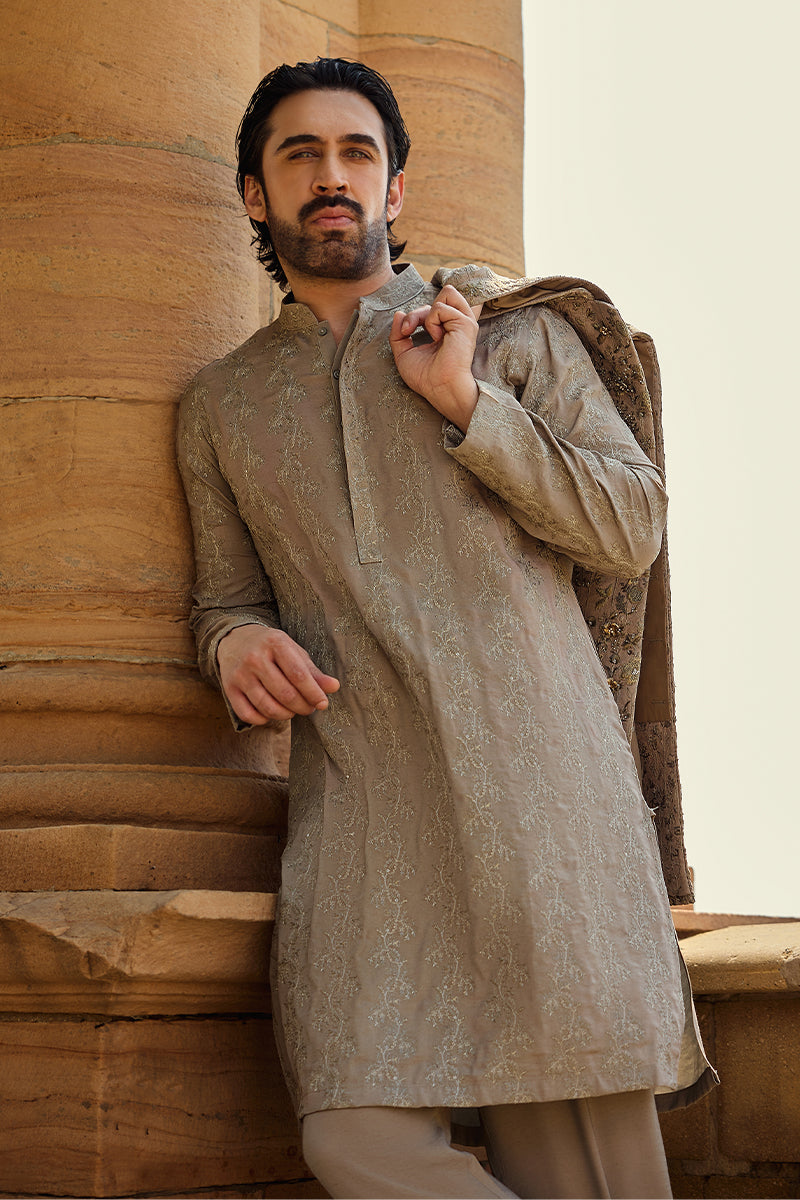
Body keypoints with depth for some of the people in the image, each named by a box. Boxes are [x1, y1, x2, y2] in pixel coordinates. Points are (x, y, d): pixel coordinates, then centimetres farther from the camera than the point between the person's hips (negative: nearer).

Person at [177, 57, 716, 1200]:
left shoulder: (516, 333, 15)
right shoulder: (223, 403, 21)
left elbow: (633, 529, 7)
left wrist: (466, 402, -2)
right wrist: (236, 642, 0)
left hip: (536, 772, -1)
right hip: (356, 802, 2)